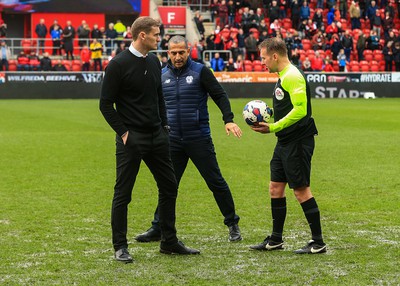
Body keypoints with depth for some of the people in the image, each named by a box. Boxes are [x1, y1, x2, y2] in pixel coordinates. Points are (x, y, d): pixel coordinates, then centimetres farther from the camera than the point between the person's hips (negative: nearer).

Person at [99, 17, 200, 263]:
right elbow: (106, 104, -10)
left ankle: (169, 242, 20)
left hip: (157, 137, 7)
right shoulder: (118, 65, -12)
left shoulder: (154, 62, 9)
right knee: (123, 194, 0)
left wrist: (165, 125, 12)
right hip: (131, 139, -7)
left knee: (169, 187, 10)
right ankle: (120, 247, 8)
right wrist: (123, 132, -12)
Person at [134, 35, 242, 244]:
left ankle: (232, 224, 14)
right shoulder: (162, 76, 8)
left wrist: (228, 120, -18)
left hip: (199, 138, -3)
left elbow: (220, 95, -5)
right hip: (173, 140, 3)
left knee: (216, 182, 2)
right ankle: (158, 228, 12)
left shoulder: (200, 72, -4)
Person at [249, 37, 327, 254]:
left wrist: (273, 127, -21)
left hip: (297, 142, -10)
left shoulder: (293, 76, -17)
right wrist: (268, 124, 9)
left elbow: (300, 109, -24)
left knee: (301, 190, -5)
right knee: (275, 188, 13)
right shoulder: (283, 76, 15)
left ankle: (318, 243, 2)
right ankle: (275, 240, 22)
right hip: (285, 143, 10)